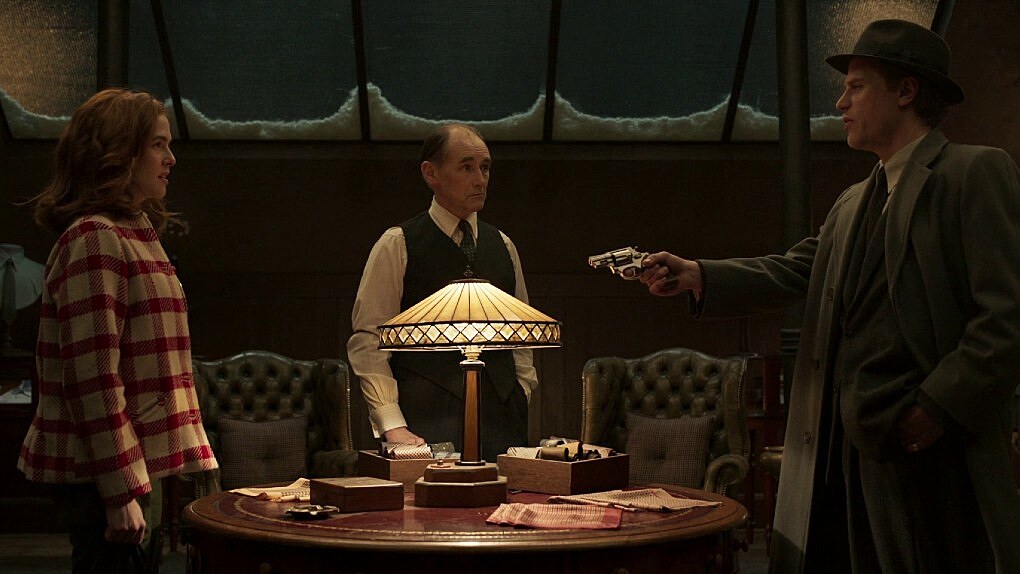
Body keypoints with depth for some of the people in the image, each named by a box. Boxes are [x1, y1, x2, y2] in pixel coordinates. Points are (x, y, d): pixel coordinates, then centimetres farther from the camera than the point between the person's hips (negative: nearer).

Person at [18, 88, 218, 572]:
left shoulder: (135, 234, 17)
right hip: (106, 473, -9)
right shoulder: (95, 240, -14)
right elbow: (91, 378, -21)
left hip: (145, 460, 9)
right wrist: (123, 493, -22)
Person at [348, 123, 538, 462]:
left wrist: (521, 400, 8)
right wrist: (392, 425, -13)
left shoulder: (503, 246, 16)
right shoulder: (397, 246, 0)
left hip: (503, 422, 5)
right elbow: (367, 342, -4)